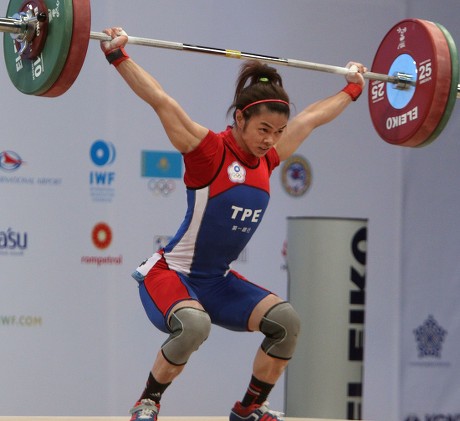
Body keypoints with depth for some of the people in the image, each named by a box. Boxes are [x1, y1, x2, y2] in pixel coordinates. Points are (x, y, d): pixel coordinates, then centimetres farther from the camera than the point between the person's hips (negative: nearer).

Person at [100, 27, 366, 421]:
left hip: (218, 281, 7)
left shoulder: (267, 160, 1)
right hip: (170, 273, -7)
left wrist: (352, 88, 26)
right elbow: (162, 102, -22)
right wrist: (118, 55, -27)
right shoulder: (209, 152, -16)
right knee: (194, 324, -36)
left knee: (286, 320, -14)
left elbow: (310, 118, 15)